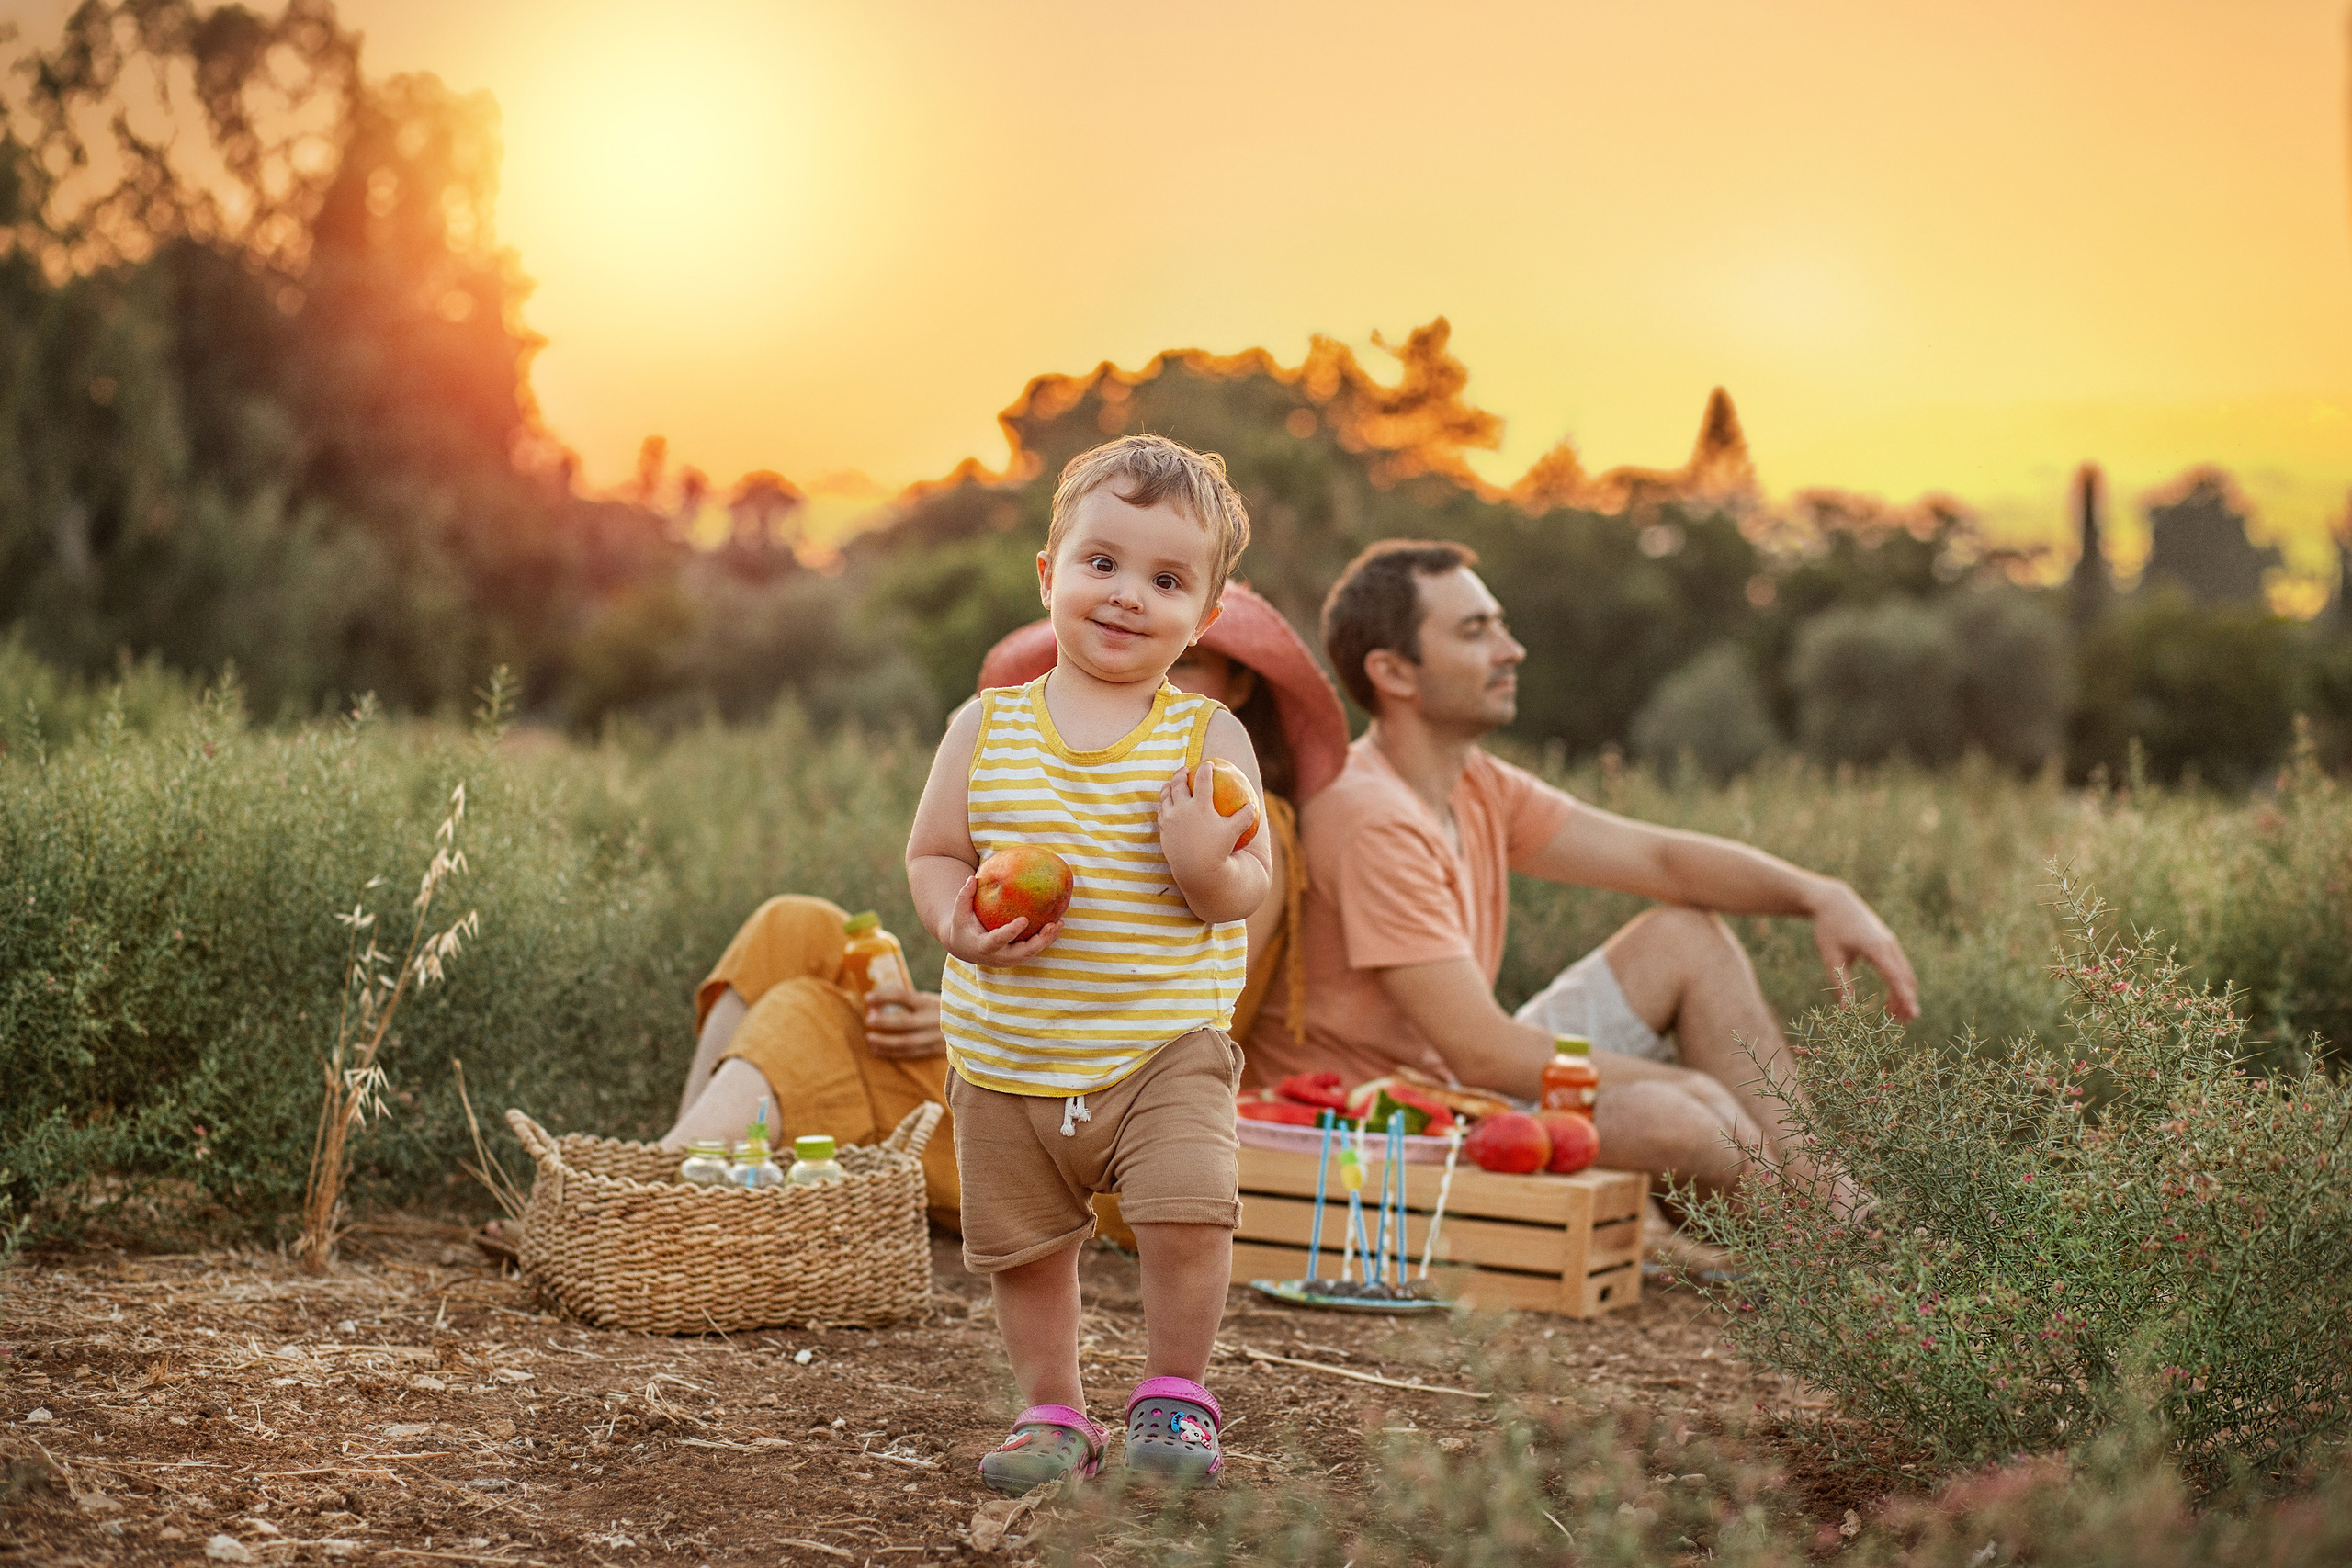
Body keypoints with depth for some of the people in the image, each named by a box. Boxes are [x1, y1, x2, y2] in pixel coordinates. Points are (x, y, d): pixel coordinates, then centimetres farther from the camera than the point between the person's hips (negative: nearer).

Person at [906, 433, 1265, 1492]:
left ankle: (1173, 1394, 8)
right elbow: (932, 854, 4)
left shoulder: (1207, 737, -4)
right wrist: (956, 921, -17)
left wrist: (1207, 869, -27)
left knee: (1188, 1211, -17)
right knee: (1023, 1246, 11)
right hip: (1006, 1051, 2)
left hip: (1164, 1044, -2)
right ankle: (1053, 1410, 33)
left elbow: (1251, 886, -5)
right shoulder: (985, 729, -1)